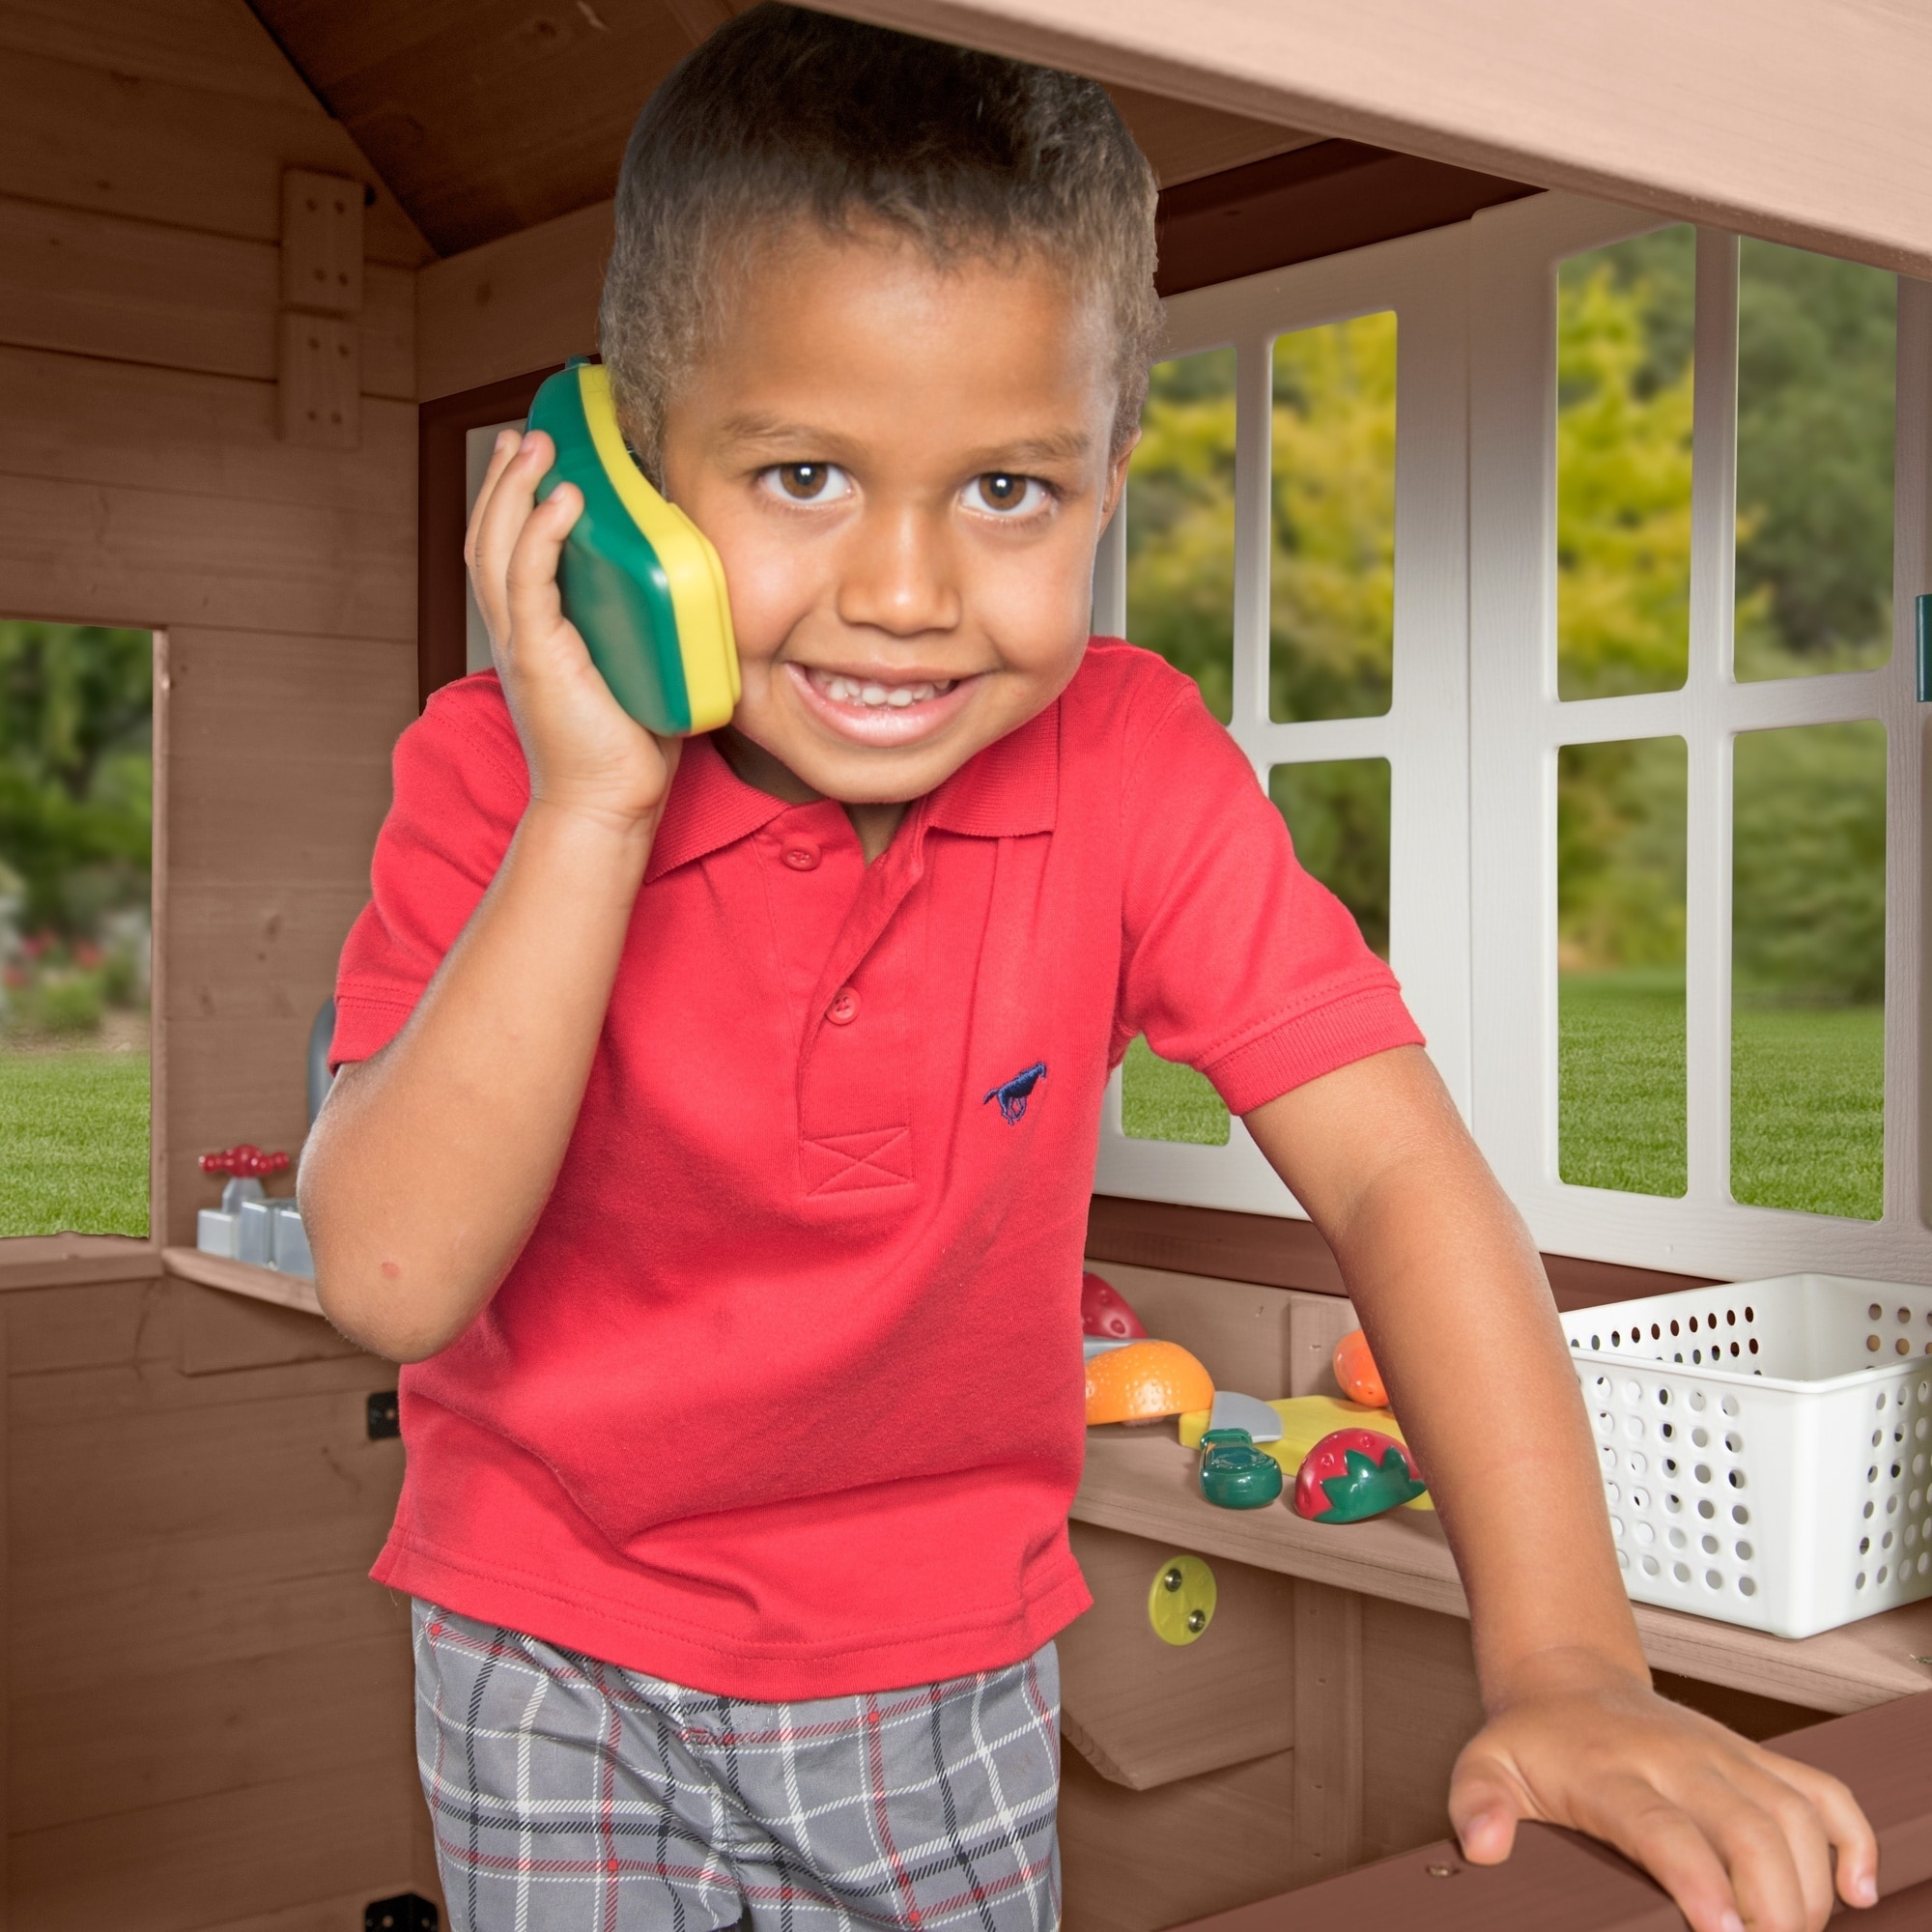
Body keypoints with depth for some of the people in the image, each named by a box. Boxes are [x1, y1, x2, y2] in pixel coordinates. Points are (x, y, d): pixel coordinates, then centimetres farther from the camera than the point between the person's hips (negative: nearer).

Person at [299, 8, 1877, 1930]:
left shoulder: (1136, 768, -16)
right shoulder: (501, 774, -19)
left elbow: (1392, 1169, -20)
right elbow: (390, 1280, -27)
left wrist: (1562, 1658, -30)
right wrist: (588, 808, -33)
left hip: (952, 1665, 1)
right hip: (558, 1667, -1)